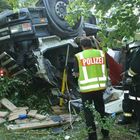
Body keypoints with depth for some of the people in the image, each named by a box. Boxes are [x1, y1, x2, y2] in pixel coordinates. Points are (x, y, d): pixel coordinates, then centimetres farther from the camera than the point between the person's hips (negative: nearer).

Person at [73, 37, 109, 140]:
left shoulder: (79, 56, -7)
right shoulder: (101, 53, 2)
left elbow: (77, 74, -3)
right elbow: (106, 70, 8)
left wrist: (75, 74, 18)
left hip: (86, 88, -3)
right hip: (100, 86, 4)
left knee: (88, 112, 9)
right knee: (101, 110, 18)